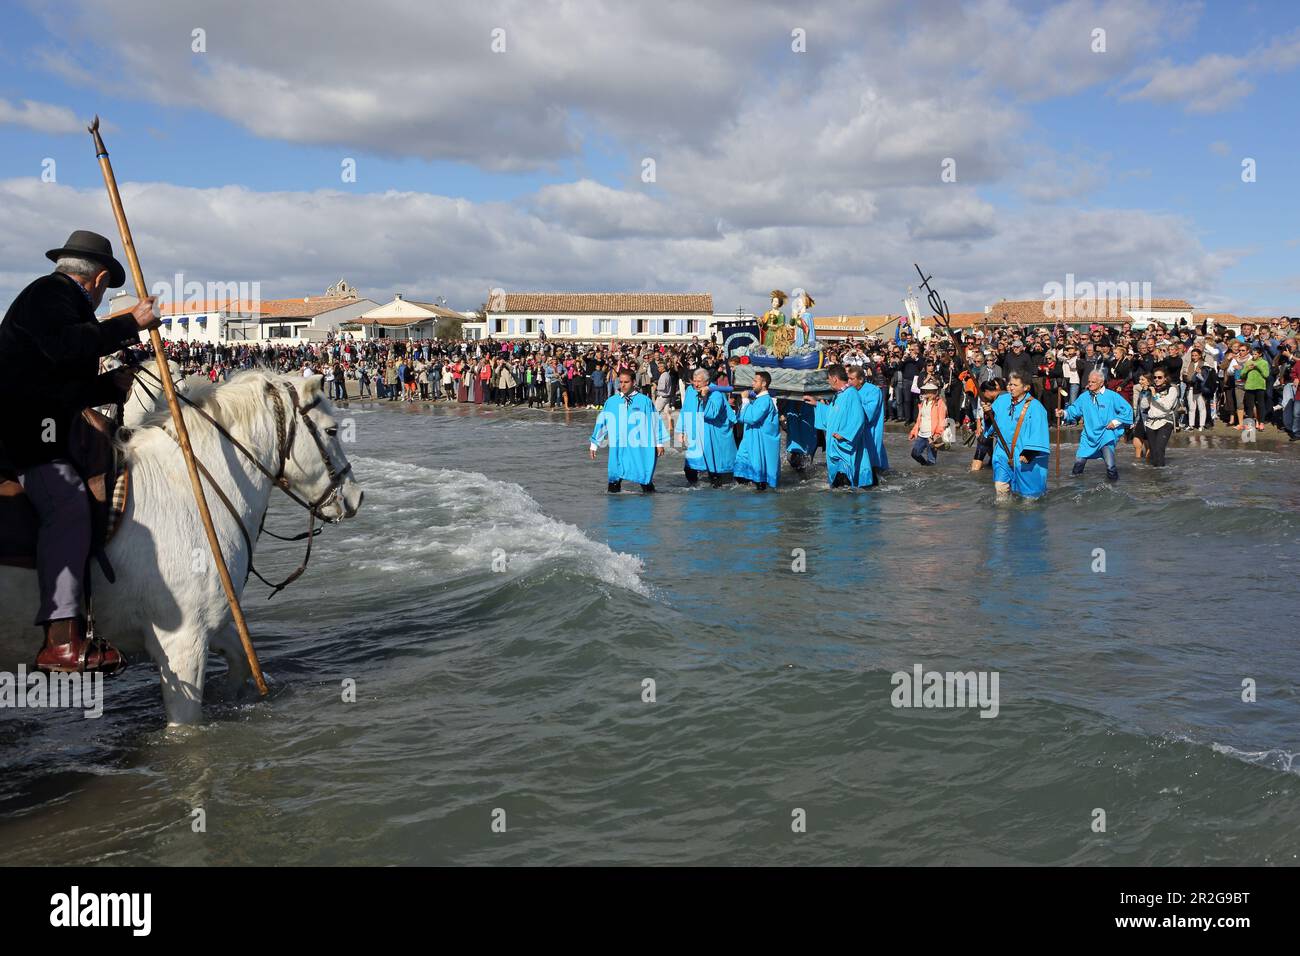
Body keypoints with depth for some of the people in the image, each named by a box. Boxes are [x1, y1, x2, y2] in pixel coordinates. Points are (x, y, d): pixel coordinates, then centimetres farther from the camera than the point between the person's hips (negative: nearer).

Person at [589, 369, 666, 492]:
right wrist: (594, 444, 15)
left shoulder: (644, 401, -1)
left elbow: (655, 422, 5)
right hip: (618, 450, 2)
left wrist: (659, 443, 7)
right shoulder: (611, 402, 6)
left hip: (641, 450, -2)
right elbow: (601, 422, 13)